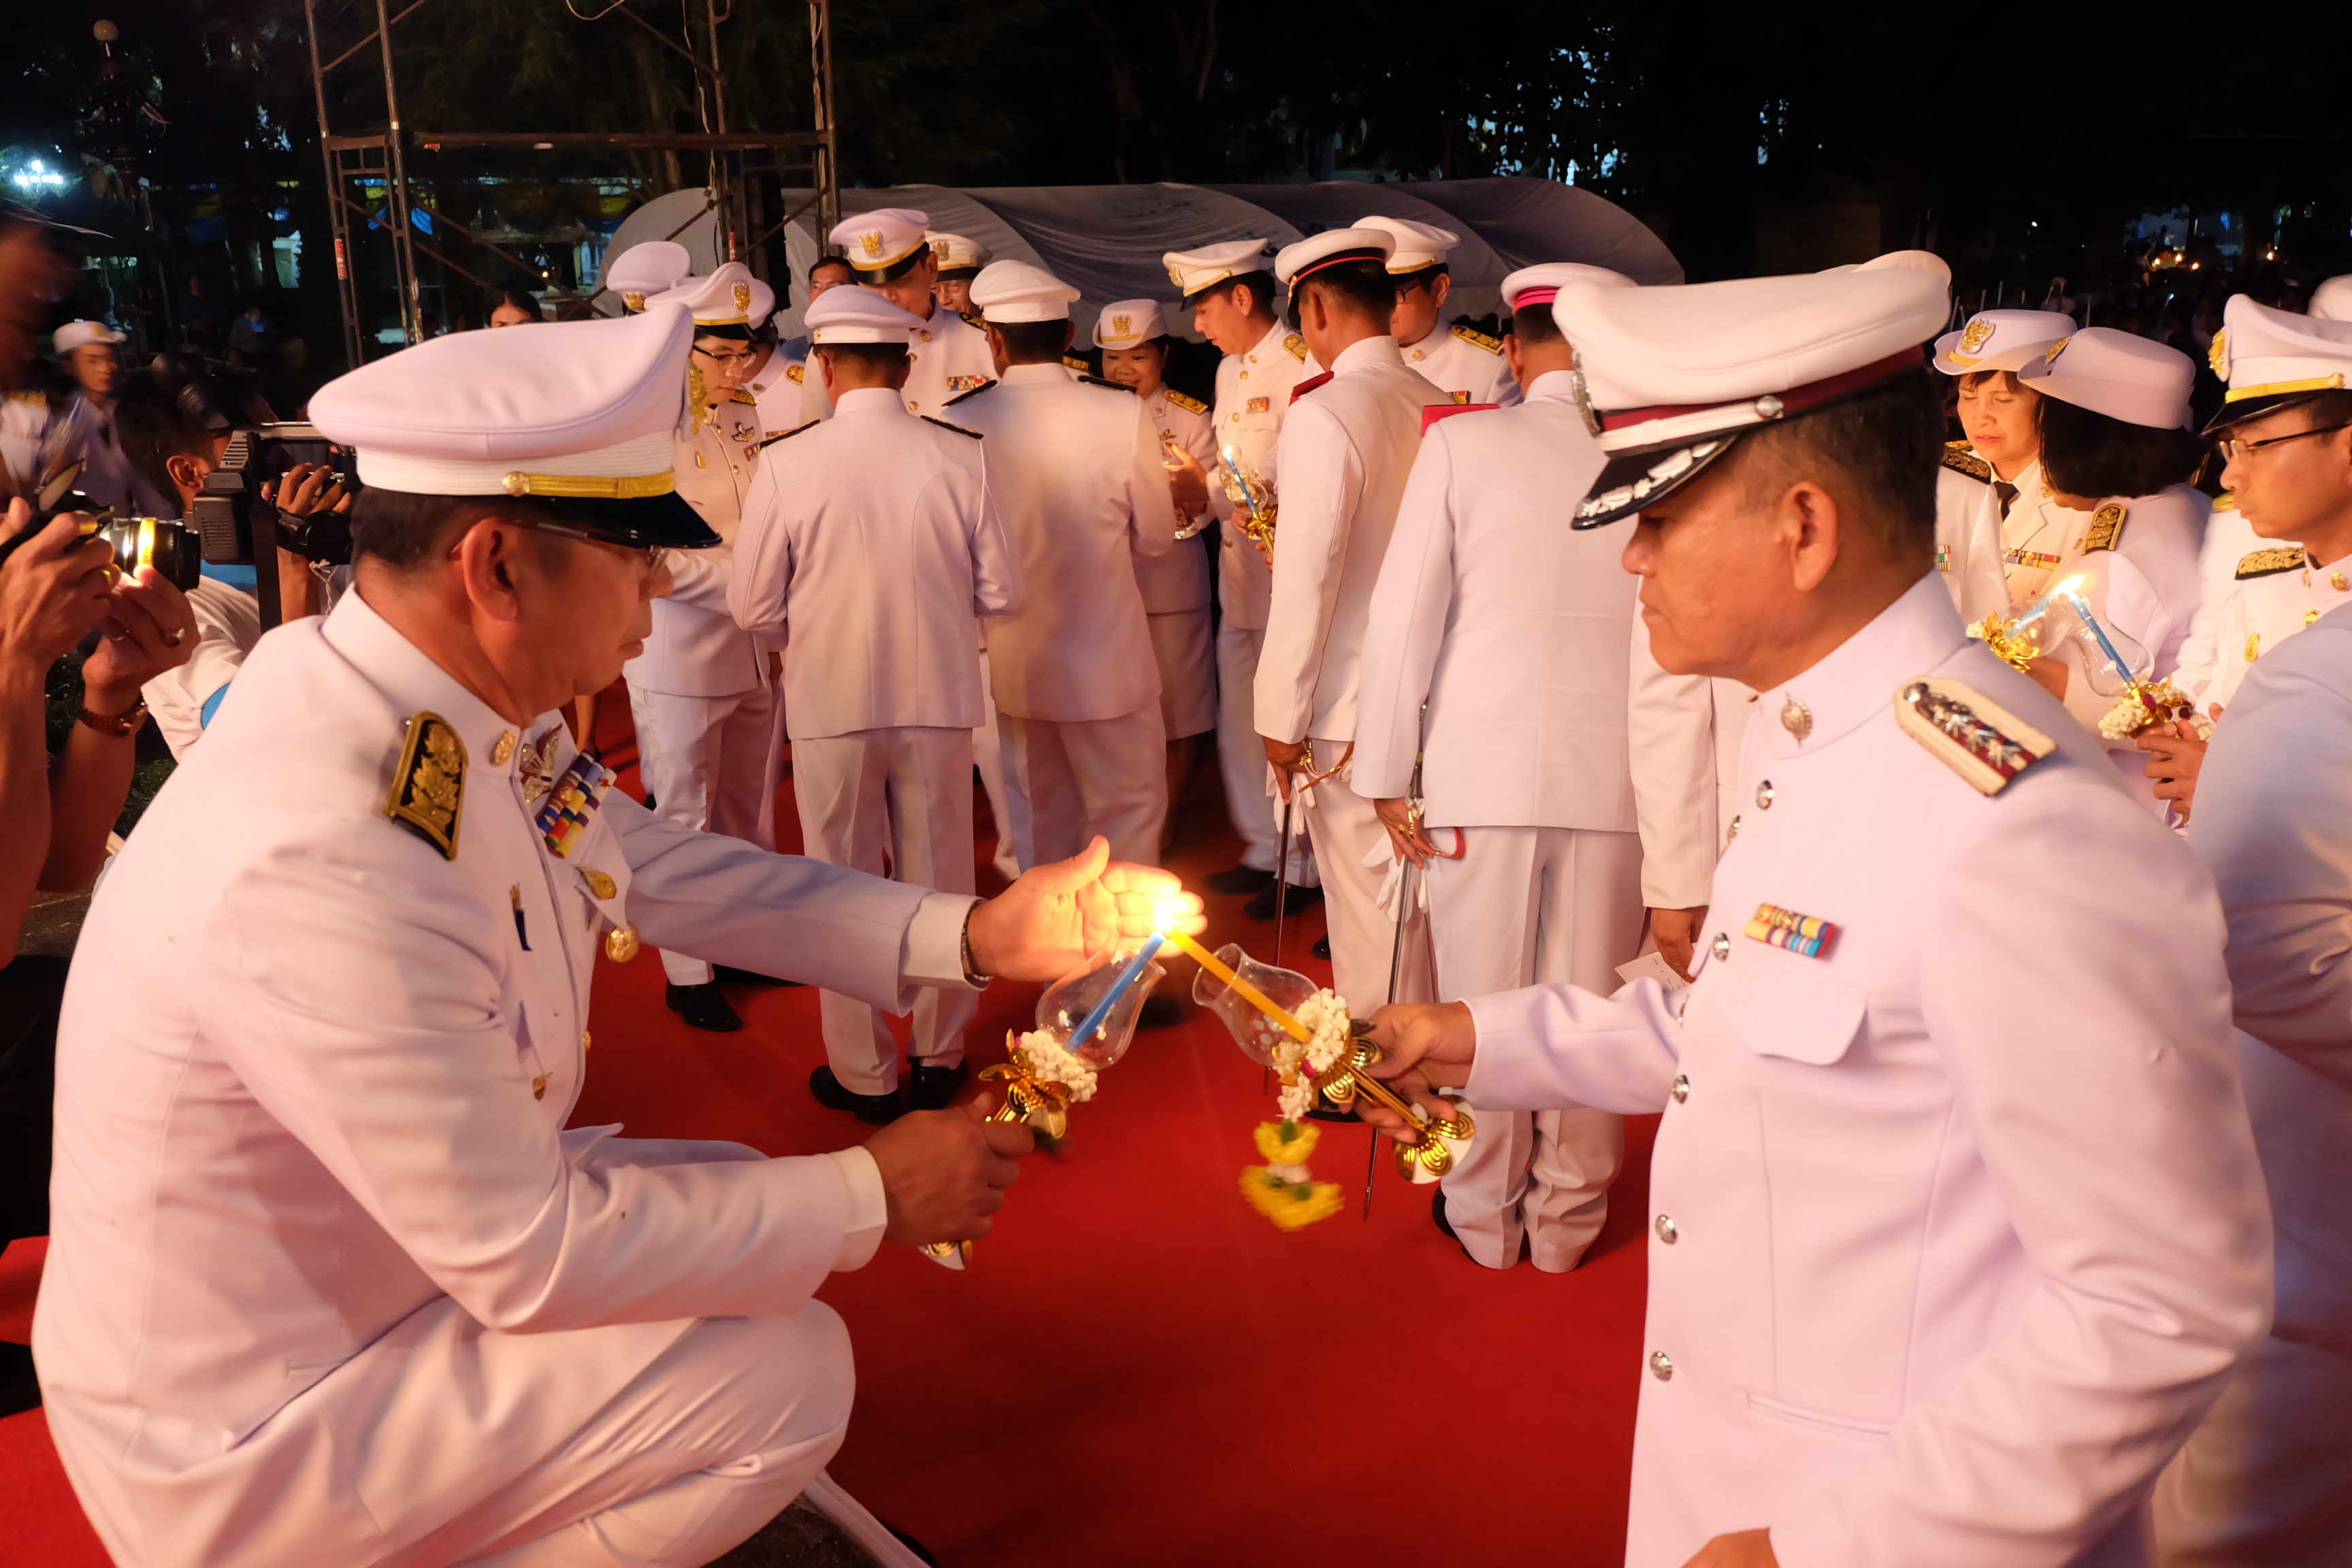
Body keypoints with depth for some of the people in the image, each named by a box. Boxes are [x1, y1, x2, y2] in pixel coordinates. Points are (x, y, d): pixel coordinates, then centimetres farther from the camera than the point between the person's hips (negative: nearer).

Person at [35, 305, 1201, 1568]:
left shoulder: (474, 712, -9)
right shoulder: (319, 869, -36)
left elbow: (659, 870, 4)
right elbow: (524, 1255, -28)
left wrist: (976, 935, -4)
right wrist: (871, 1197, -17)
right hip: (246, 1433, -8)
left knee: (746, 1209, 12)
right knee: (782, 1370, -12)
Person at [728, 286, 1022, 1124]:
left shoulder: (786, 463, -11)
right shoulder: (961, 457, -8)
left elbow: (753, 607, -6)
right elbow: (1000, 593, -3)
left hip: (830, 706, -1)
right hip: (939, 700, 1)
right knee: (940, 880, 16)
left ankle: (863, 1075, 25)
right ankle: (939, 1057, 30)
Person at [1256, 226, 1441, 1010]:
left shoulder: (1324, 413, -16)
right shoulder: (1435, 405, 4)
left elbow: (1306, 578, -18)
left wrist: (1281, 717, -9)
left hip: (1351, 711, -7)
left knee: (1367, 912, 6)